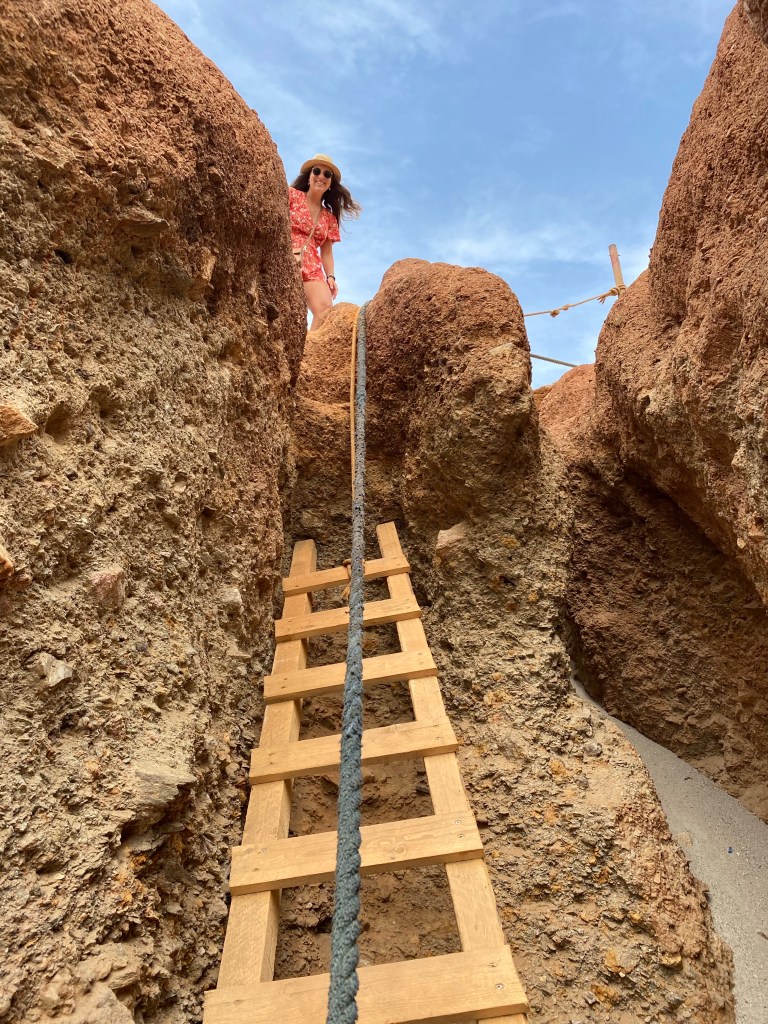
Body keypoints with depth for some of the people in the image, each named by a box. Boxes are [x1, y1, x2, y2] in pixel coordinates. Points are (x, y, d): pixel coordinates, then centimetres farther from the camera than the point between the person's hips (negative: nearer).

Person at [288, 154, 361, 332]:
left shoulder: (330, 217, 24)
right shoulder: (291, 194, 13)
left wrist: (330, 276, 2)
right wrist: (290, 253, -12)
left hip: (312, 268, 3)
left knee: (326, 310, -24)